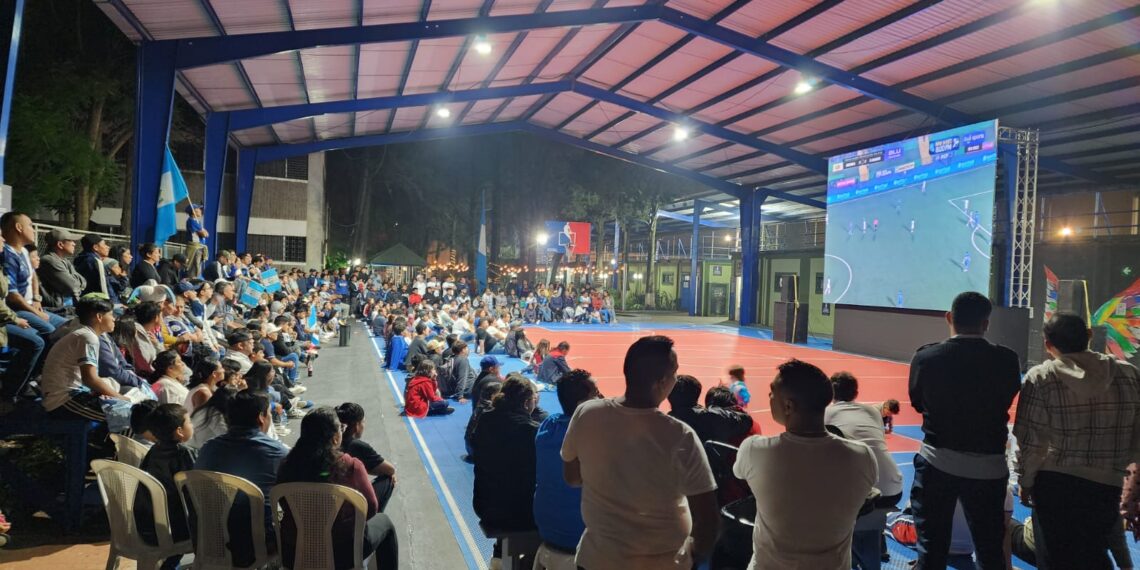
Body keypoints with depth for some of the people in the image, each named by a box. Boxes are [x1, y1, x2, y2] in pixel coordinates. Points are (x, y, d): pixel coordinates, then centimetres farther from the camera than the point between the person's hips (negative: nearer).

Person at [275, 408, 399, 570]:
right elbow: (371, 509, -8)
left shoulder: (289, 464, -11)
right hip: (340, 554, -4)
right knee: (384, 521, 24)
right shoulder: (351, 466, -20)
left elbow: (287, 507, 5)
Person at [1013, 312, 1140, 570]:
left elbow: (1031, 441, -11)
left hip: (1055, 483, -3)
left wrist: (1025, 482, 2)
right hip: (1107, 484, 4)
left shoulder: (1041, 377, -13)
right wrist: (1115, 463, 19)